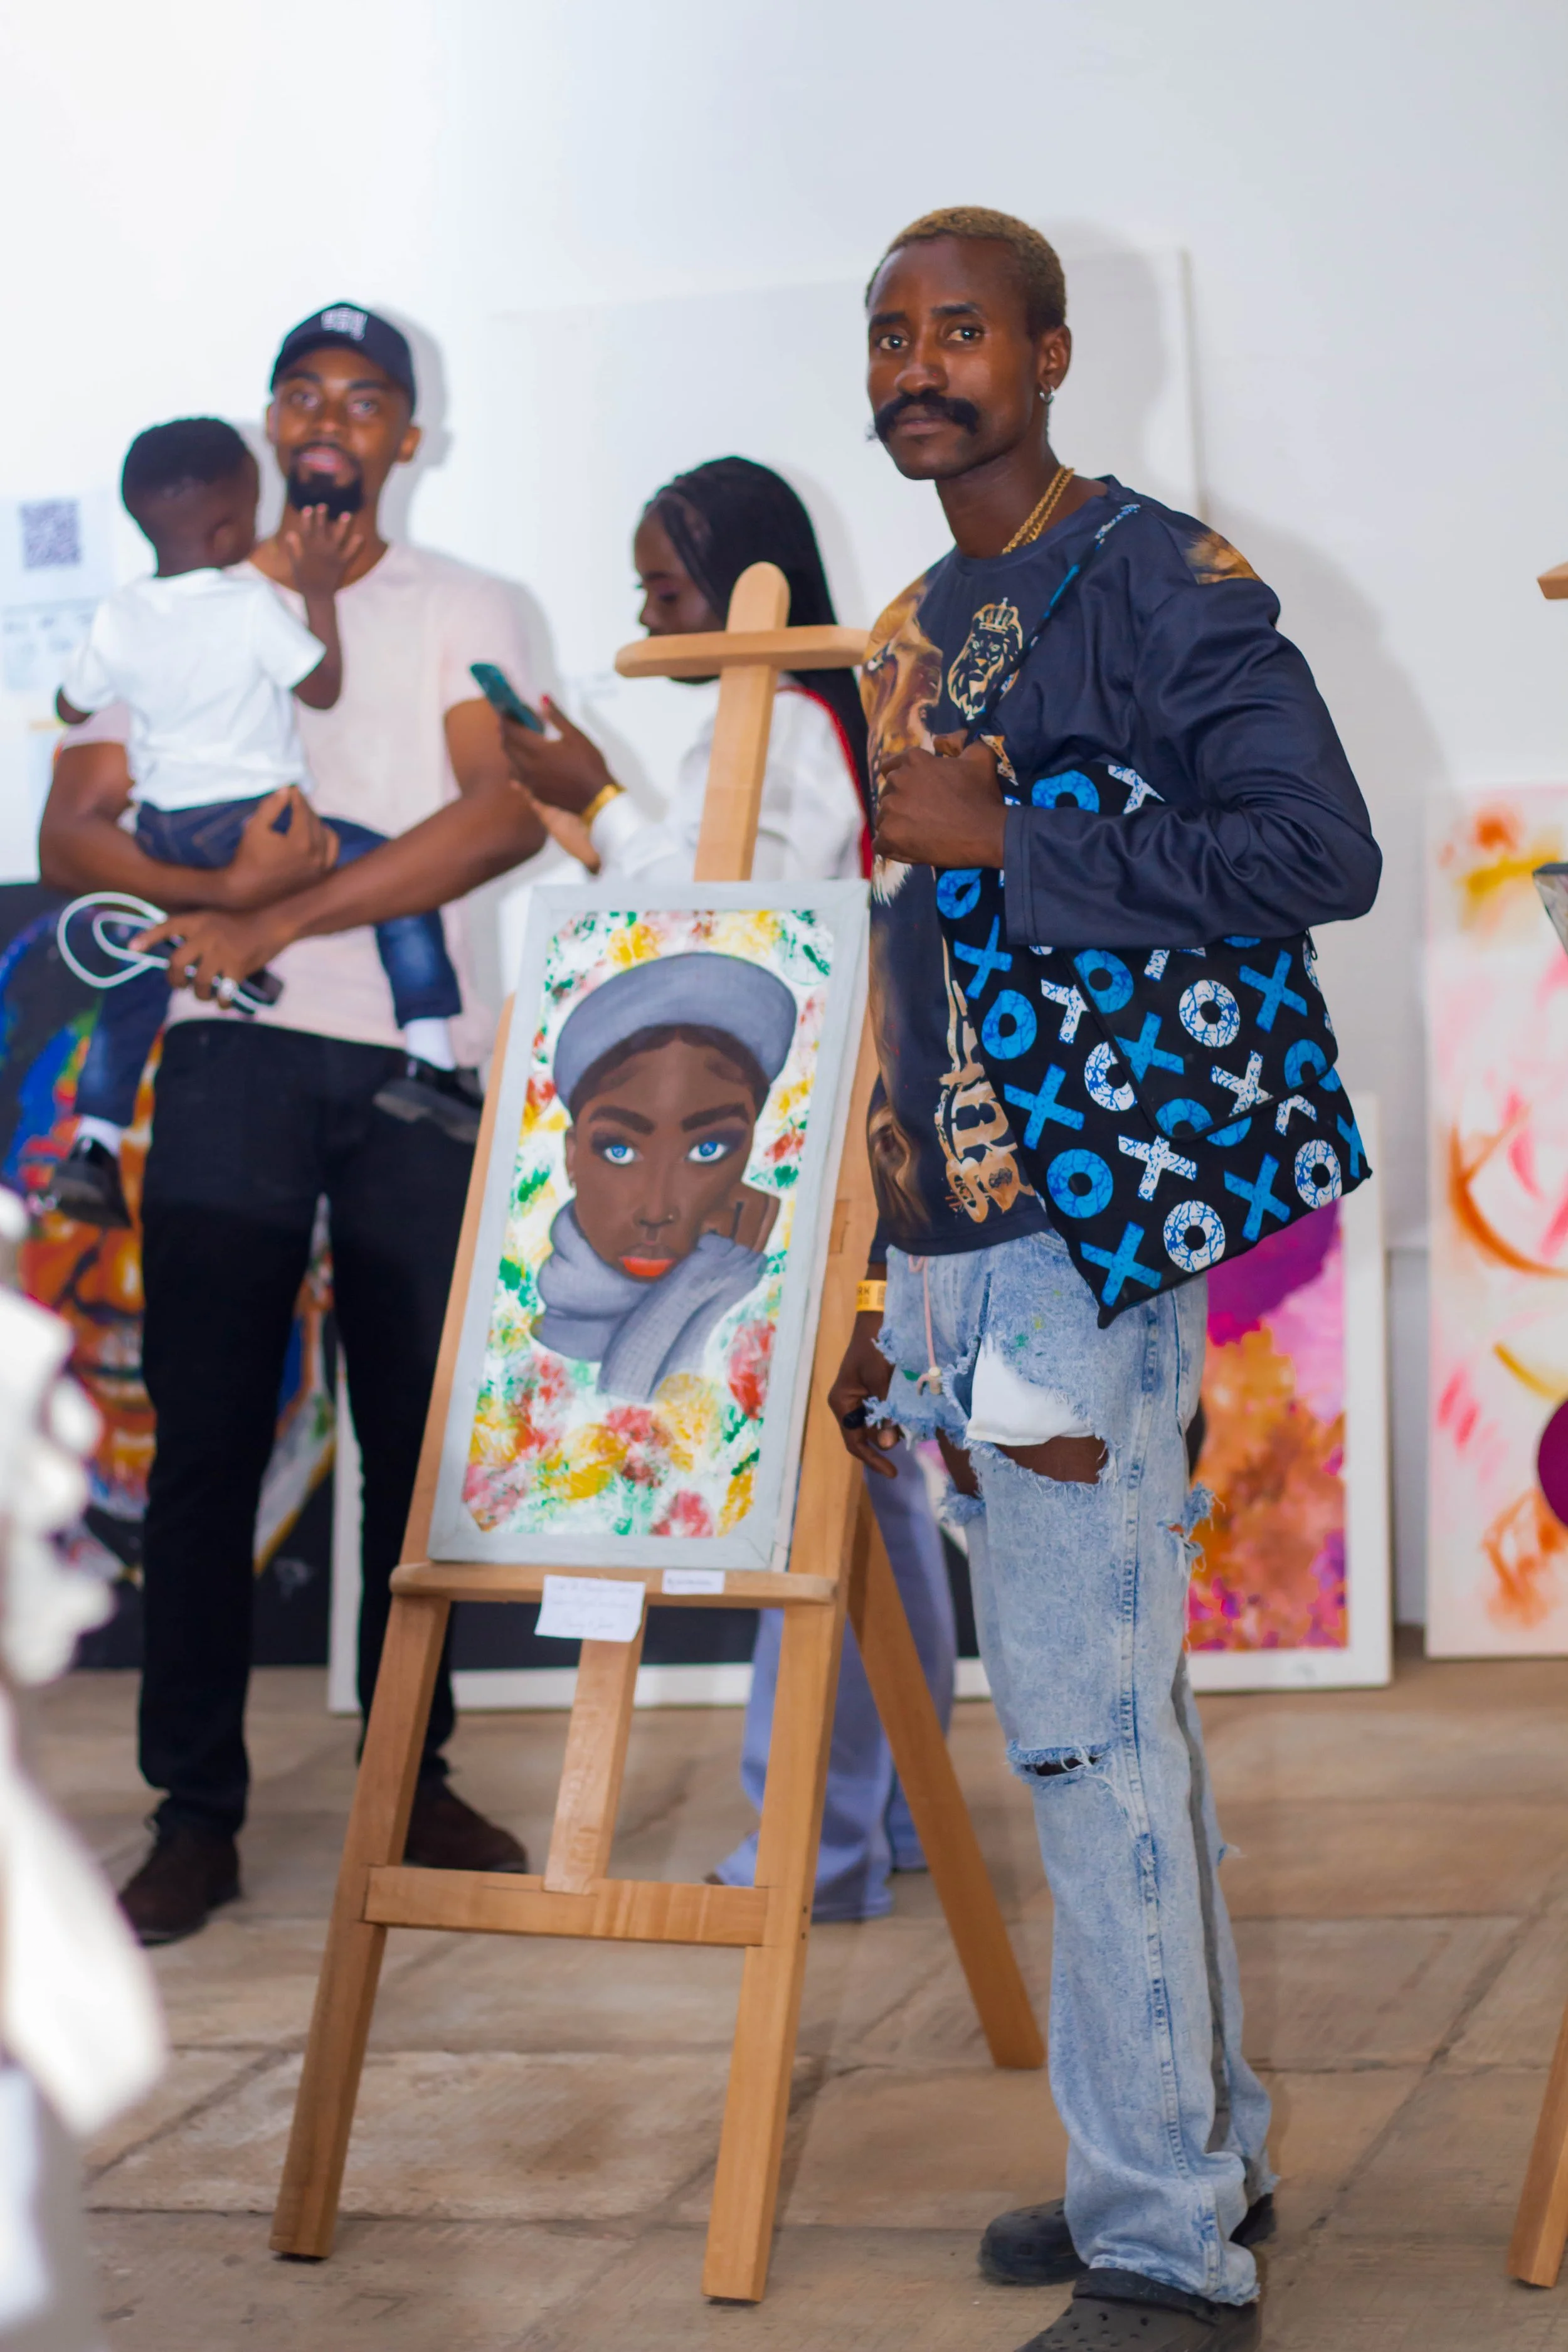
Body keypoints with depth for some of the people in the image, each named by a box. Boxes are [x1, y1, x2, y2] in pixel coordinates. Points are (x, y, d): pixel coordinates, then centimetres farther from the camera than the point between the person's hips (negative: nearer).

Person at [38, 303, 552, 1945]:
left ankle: (412, 1779, 17)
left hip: (420, 1067, 0)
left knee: (419, 1433, 4)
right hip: (233, 1065, 0)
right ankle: (195, 1812, 3)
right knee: (206, 1432, -2)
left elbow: (507, 813, -7)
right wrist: (216, 882, -15)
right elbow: (69, 833, 5)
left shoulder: (462, 612, 11)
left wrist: (277, 922, -13)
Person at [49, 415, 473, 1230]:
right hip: (251, 820, -5)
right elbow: (325, 688, -3)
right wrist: (320, 592, 4)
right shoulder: (251, 608, -13)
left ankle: (92, 1145, 16)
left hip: (160, 832, 5)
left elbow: (72, 706, 15)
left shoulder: (118, 619, 1)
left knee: (138, 979, 17)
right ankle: (429, 1062, -8)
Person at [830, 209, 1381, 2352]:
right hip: (957, 1237, 8)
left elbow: (1321, 851, -19)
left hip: (1093, 1230, -8)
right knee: (1113, 1711, 14)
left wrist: (1004, 841, -19)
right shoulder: (909, 634, 17)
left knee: (1085, 1724, -7)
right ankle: (1206, 2152, 26)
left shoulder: (1155, 579, -8)